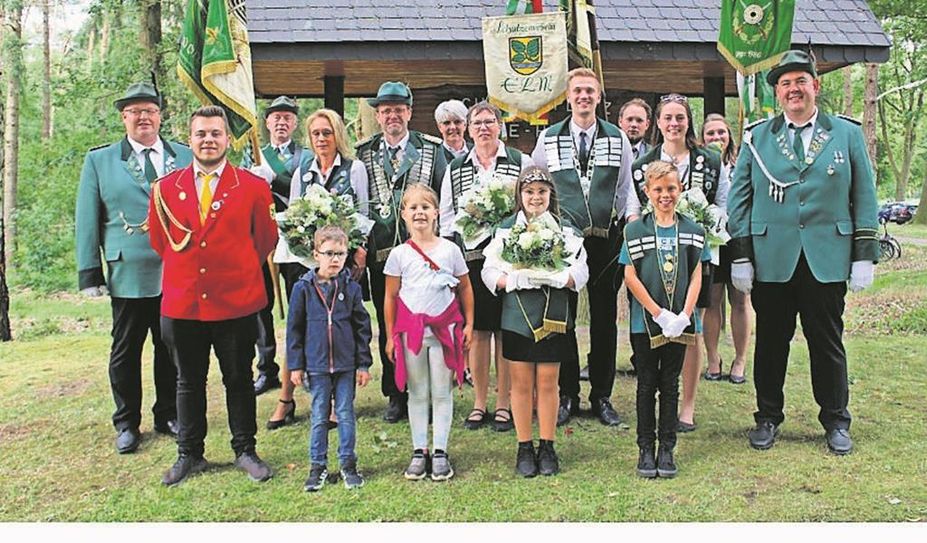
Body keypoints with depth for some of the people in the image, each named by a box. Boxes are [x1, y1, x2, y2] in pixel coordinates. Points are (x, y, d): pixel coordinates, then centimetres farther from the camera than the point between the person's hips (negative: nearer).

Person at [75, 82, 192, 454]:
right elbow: (87, 220, 5)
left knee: (171, 349, 11)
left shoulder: (186, 157, 9)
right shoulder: (99, 161, 6)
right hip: (127, 274, -1)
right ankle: (126, 424, 23)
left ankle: (168, 416, 27)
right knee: (125, 352, 8)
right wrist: (89, 271, -1)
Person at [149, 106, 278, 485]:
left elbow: (265, 239, 7)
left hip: (237, 304, -2)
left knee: (239, 380, 10)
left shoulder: (252, 186, -2)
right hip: (181, 303, 2)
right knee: (188, 383, 13)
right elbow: (159, 240, 16)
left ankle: (245, 451, 24)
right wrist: (184, 268, 14)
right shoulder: (165, 188, 4)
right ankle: (189, 455, 27)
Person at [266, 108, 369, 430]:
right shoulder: (302, 172, 13)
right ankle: (286, 400, 10)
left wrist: (361, 252, -6)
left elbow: (363, 214, 2)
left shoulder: (354, 168, 4)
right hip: (304, 258, 3)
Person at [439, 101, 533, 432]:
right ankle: (479, 402, 14)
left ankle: (504, 404, 9)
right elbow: (446, 215, 13)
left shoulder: (520, 163, 7)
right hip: (469, 256, 2)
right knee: (477, 331, 4)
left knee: (506, 330, 0)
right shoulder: (455, 169, 14)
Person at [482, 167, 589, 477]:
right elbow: (490, 273, -1)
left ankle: (547, 448, 18)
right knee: (521, 383, 5)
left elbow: (580, 272, 0)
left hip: (554, 315, 0)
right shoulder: (506, 229, 5)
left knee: (547, 382, 6)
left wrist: (556, 277, -19)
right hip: (517, 316, 0)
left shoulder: (565, 230, 6)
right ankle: (524, 448, 17)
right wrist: (517, 279, -19)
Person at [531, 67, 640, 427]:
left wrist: (633, 219, -1)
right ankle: (567, 396, 16)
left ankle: (602, 396, 19)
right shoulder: (549, 139, 6)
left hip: (606, 239, 1)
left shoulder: (617, 138, 8)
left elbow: (626, 188, 12)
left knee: (605, 319, 7)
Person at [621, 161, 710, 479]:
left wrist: (683, 315, -10)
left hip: (679, 321, 2)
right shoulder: (636, 230, -3)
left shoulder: (691, 230, 5)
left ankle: (667, 448, 18)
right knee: (647, 384, 7)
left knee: (670, 384, 9)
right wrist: (659, 314, -12)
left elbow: (696, 276, 3)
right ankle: (646, 448, 16)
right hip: (645, 321, -2)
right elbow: (631, 277, -6)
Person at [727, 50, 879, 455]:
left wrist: (864, 255, 1)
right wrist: (740, 256, -1)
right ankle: (767, 418, 21)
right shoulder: (757, 138, 7)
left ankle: (836, 422, 21)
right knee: (770, 342, 7)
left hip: (827, 258, 0)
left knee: (827, 342, 7)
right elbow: (739, 199, 6)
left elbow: (864, 198, 7)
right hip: (771, 259, 0)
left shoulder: (847, 133, 8)